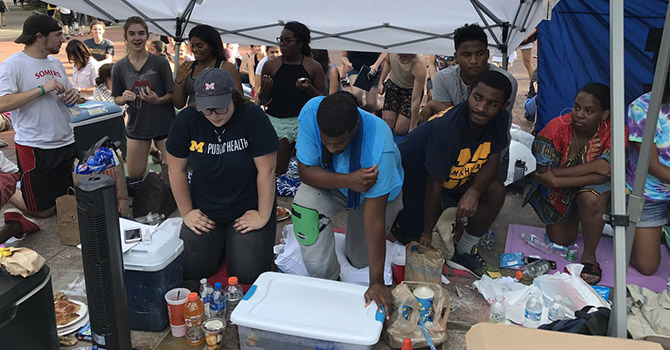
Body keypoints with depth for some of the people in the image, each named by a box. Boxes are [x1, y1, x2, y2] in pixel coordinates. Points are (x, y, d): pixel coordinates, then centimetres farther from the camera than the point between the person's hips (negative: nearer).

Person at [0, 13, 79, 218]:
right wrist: (42, 89, -23)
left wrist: (73, 96, -1)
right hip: (35, 148, -7)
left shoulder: (55, 63, 12)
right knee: (44, 210, 4)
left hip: (67, 143, 7)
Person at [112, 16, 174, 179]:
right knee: (135, 174, 11)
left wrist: (158, 100, -23)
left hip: (163, 124, -2)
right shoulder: (119, 67, 0)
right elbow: (116, 99, 7)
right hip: (137, 126, 2)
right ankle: (150, 151, 40)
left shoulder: (160, 62, -7)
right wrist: (124, 98, -15)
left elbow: (172, 95, -4)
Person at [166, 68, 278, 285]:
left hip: (247, 211, -2)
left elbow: (266, 170, -16)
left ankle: (234, 245, 26)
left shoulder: (252, 116, -18)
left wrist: (263, 216, -13)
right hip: (204, 212, 3)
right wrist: (186, 212, 0)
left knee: (247, 275, -8)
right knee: (189, 272, -1)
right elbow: (177, 169, -1)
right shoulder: (187, 120, -10)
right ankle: (219, 247, 30)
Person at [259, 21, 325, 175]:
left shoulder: (314, 67, 2)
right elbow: (263, 101, 9)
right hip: (276, 121, 1)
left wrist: (308, 88, -13)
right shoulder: (270, 66, 5)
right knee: (277, 170, -3)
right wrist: (266, 88, -12)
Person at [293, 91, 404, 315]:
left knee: (360, 260, 6)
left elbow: (374, 218, -37)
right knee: (304, 207, -30)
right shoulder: (310, 113, -34)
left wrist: (377, 283, -33)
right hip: (329, 181, 2)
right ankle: (327, 280, -6)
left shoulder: (379, 146, -42)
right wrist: (347, 181, -45)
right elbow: (305, 170, -25)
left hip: (379, 191, -2)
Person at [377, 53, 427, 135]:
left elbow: (415, 99, -31)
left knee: (400, 130, -6)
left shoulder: (419, 65, -35)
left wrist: (413, 127, -27)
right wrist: (381, 82, -4)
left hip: (410, 91, -3)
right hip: (393, 85, 4)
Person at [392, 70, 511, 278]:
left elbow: (493, 159, -5)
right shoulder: (446, 130, -38)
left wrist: (474, 191, -27)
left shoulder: (500, 120, -17)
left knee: (496, 191, -15)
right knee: (421, 244, -4)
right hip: (413, 178, -6)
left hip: (453, 177, 6)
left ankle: (464, 252, 0)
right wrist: (427, 231, -18)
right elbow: (434, 185, -29)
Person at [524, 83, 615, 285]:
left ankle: (589, 256, -13)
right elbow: (542, 175, -32)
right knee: (561, 240, 7)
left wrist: (556, 176, -36)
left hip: (591, 186, -1)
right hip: (557, 188, 1)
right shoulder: (556, 128, -27)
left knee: (591, 199, -37)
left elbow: (603, 175, -34)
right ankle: (573, 214, 42)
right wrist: (592, 167, -35)